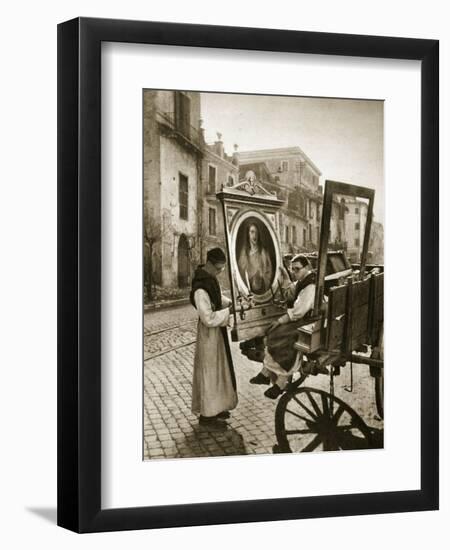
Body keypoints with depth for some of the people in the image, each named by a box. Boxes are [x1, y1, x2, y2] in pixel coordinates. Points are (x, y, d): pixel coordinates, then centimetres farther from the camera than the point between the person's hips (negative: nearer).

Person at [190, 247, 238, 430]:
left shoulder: (210, 278, 1)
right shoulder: (201, 289, -28)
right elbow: (209, 319, -27)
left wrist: (230, 303, 1)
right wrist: (229, 311, -22)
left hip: (217, 331, 10)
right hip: (209, 333, -10)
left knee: (217, 368, 19)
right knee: (209, 370, 1)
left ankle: (214, 407, 33)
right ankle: (206, 415, 13)